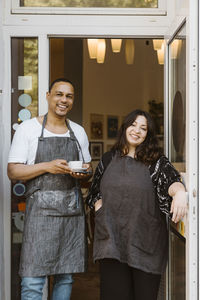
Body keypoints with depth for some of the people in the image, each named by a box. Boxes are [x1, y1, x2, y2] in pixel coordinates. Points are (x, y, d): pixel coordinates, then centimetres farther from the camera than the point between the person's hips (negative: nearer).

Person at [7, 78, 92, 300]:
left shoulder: (79, 132, 15)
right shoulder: (28, 128, 1)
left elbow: (88, 167, 22)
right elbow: (13, 172, -3)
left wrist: (83, 172, -2)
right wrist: (47, 166, -16)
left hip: (73, 210, 5)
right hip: (41, 209, -4)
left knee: (66, 277, 9)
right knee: (32, 281, -7)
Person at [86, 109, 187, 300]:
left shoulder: (156, 162, 4)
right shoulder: (108, 159, 12)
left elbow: (171, 179, -16)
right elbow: (95, 193, 21)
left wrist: (179, 191, -38)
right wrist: (100, 210, 2)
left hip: (145, 240, -1)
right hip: (112, 238, 2)